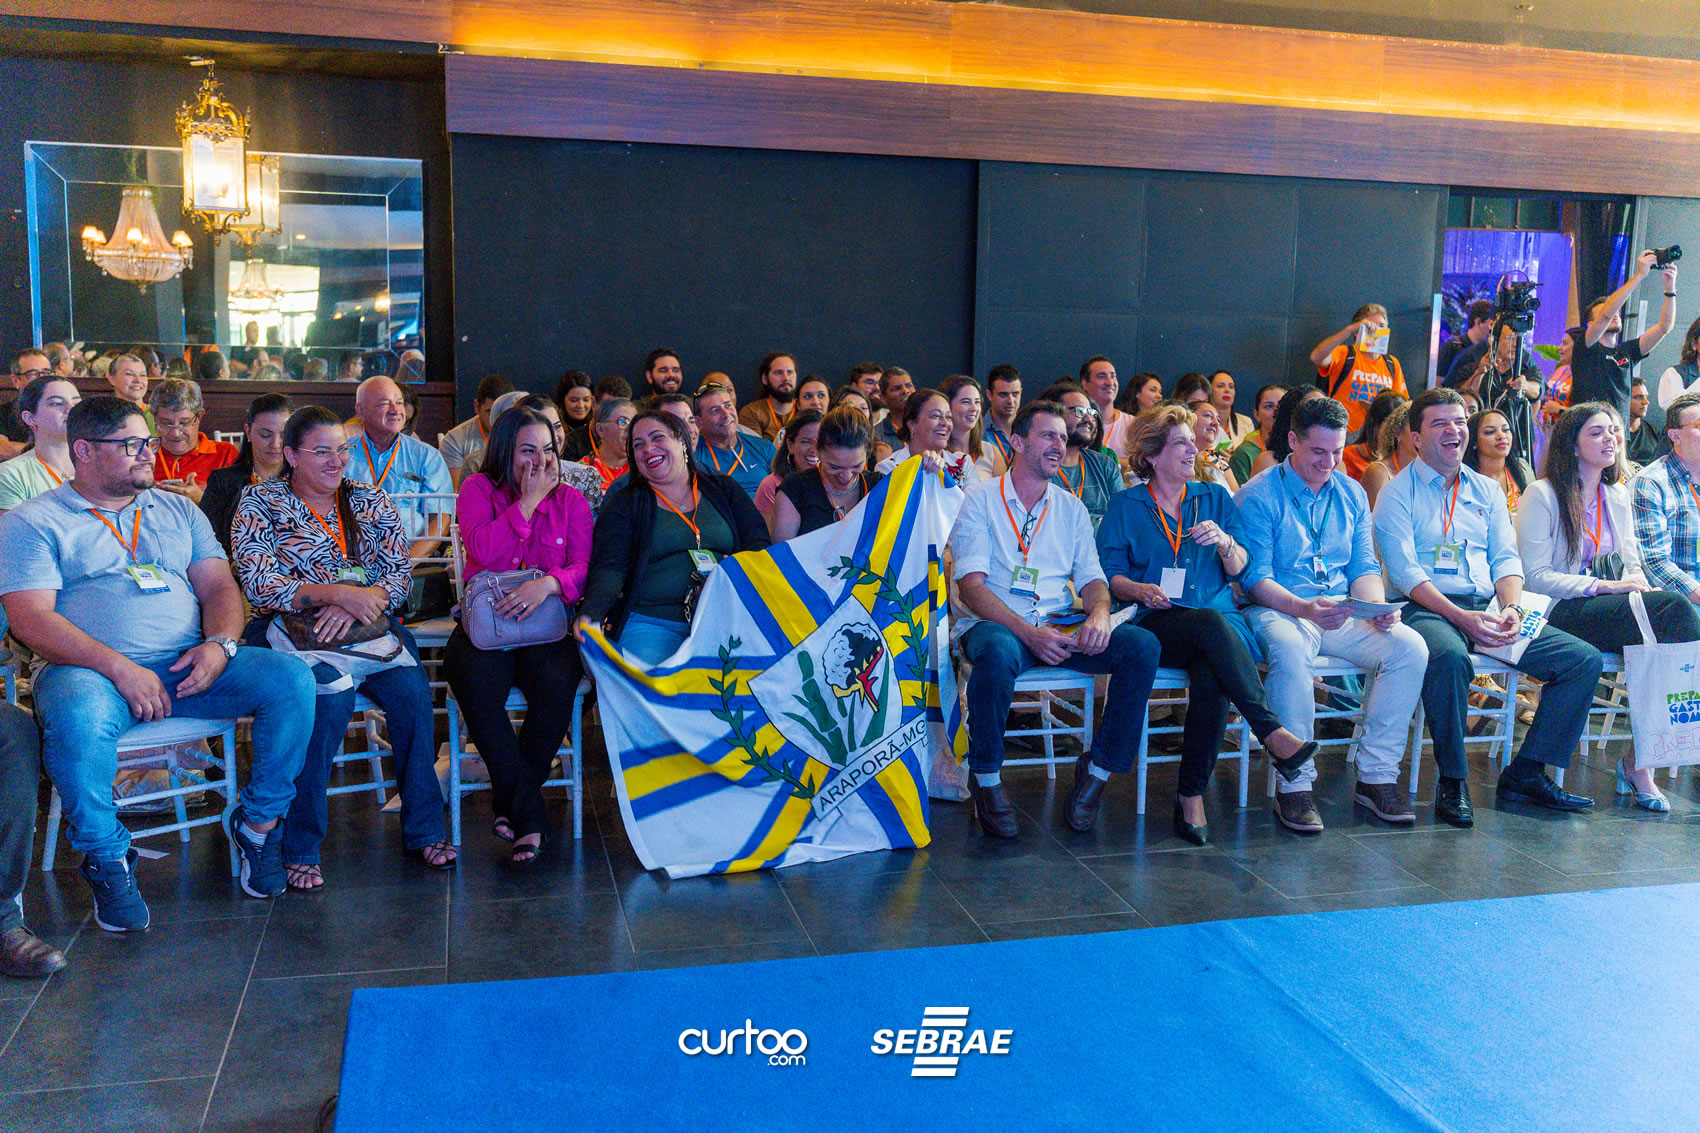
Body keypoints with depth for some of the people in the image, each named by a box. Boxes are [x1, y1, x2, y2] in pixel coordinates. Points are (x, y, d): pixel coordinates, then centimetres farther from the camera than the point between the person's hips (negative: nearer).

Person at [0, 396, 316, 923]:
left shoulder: (179, 511, 21)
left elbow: (219, 587, 15)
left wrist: (220, 643, -9)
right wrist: (121, 669, -19)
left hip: (190, 665, 4)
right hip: (90, 669, -3)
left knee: (292, 679, -21)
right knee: (77, 721, -40)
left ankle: (258, 823, -4)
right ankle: (108, 858, -14)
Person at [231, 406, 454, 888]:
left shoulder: (370, 502, 15)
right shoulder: (260, 503, 5)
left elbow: (400, 575, 5)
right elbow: (259, 585, -8)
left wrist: (355, 607, -16)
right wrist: (337, 593, -20)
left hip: (367, 625, 3)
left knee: (412, 689, -27)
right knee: (331, 693, -34)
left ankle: (423, 829, -13)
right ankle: (299, 847, -23)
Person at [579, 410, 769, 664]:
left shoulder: (724, 489, 17)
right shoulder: (624, 504, 11)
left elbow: (760, 542, 10)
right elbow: (609, 568, -2)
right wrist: (589, 614, -23)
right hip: (651, 622, -1)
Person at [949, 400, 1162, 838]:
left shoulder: (1071, 508, 19)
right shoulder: (980, 500, 3)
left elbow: (1091, 577, 13)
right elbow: (970, 586, -7)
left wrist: (1098, 613, -13)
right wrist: (1028, 632, -21)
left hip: (1059, 627, 5)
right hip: (994, 623, -4)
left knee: (1143, 646, -19)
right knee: (998, 653, -40)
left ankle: (1097, 768, -7)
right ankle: (986, 779, -17)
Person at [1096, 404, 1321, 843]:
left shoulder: (1215, 498, 20)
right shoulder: (1126, 505, 14)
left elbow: (1239, 569, 12)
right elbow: (1111, 575, 6)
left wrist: (1224, 542, -8)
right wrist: (1142, 590, -15)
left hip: (1219, 620, 2)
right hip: (1158, 627, -2)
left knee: (1212, 679, -34)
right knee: (1211, 622, -37)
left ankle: (1191, 795, -29)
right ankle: (1274, 734, -41)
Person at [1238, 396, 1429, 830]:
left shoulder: (1352, 494, 15)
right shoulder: (1258, 496, -3)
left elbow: (1364, 568, 15)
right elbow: (1255, 578, -10)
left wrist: (1377, 606, -8)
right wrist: (1304, 608, -27)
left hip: (1345, 615, 5)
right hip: (1278, 611, -5)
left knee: (1411, 647, -20)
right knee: (1291, 651, -39)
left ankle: (1376, 775, -10)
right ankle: (1295, 784, -27)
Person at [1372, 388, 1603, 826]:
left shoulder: (1487, 490, 20)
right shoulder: (1396, 494, 2)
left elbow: (1506, 559, 13)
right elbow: (1406, 573, -9)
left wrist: (1510, 608, -9)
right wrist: (1461, 617, -22)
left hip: (1488, 606, 6)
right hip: (1427, 610, -6)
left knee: (1584, 659, -8)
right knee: (1449, 656, -39)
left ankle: (1525, 773, -1)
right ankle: (1452, 780, -21)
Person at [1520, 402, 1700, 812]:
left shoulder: (1618, 494, 20)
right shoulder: (1543, 495, -1)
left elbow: (1632, 564, 19)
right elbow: (1536, 577, -8)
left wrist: (1639, 584, -5)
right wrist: (1605, 587, -16)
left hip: (1618, 607, 6)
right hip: (1564, 614, -6)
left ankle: (1639, 760, -21)